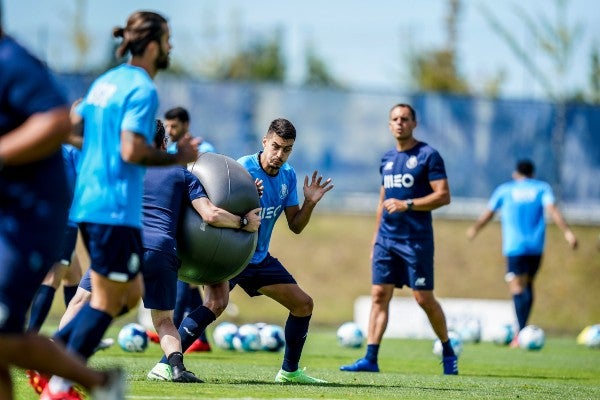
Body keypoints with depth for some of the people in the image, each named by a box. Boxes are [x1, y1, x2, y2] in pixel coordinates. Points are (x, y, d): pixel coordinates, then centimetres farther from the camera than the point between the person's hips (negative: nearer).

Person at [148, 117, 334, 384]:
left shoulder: (288, 175, 3)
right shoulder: (243, 169, -18)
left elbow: (295, 226, 7)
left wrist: (310, 203, -11)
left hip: (259, 258, 8)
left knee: (303, 304, 9)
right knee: (216, 303, -31)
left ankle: (289, 371, 26)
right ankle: (163, 366, -32)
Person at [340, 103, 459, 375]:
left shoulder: (428, 155, -5)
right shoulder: (387, 159, 15)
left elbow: (444, 196, -11)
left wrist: (407, 204, -19)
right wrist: (375, 237, 19)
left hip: (416, 240, -6)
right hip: (386, 238, 6)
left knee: (423, 298, -2)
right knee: (379, 295, -2)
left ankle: (448, 351, 17)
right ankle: (370, 358, -5)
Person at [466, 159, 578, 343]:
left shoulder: (504, 190, 11)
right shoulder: (542, 188, 11)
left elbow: (488, 214, 17)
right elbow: (552, 210, -5)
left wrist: (474, 229, 34)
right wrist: (567, 232, -12)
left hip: (514, 246, -2)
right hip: (536, 246, 2)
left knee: (517, 287, -10)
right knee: (528, 285, 17)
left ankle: (521, 332, -26)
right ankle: (523, 330, 14)